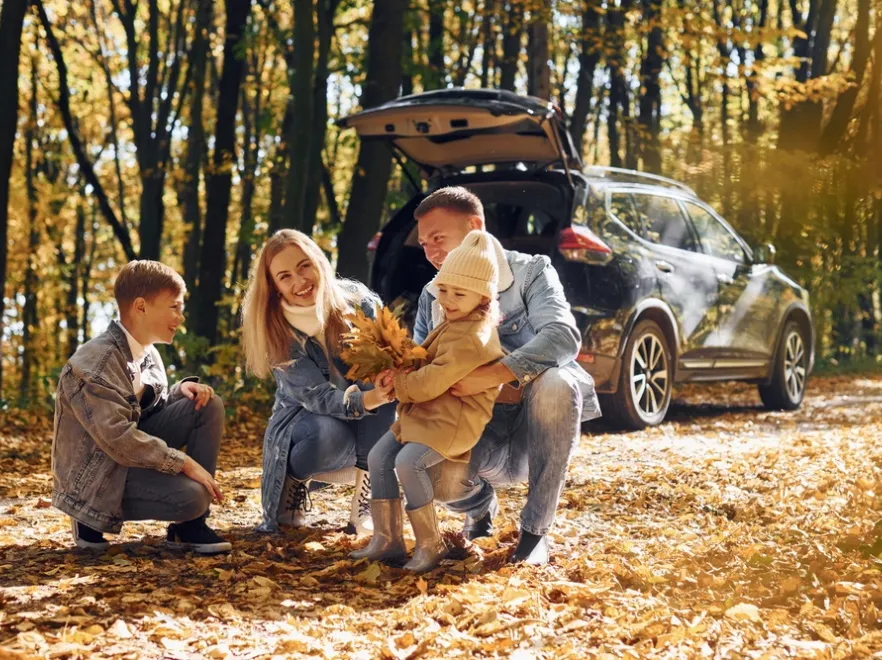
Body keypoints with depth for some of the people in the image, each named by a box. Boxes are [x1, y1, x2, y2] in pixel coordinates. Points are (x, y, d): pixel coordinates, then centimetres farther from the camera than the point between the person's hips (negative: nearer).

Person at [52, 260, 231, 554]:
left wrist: (183, 388, -7)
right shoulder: (96, 362, -25)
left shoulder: (146, 352, 3)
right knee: (191, 496, -29)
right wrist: (186, 464, -28)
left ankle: (190, 526, -3)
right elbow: (118, 439, -31)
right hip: (97, 473, -9)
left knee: (208, 405, -6)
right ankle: (92, 515, -4)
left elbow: (152, 405, 16)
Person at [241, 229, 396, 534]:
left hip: (370, 428, 2)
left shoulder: (357, 300, -15)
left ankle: (364, 501, -18)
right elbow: (316, 396, -26)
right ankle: (294, 484, -1)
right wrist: (363, 400, -47)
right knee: (324, 436, -37)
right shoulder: (274, 330, -18)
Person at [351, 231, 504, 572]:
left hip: (454, 419, -11)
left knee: (408, 461, -27)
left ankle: (431, 544, -13)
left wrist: (397, 382, -10)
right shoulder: (455, 324, 12)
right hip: (426, 413, 11)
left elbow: (432, 382, -25)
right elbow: (426, 362, 22)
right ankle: (387, 539, 6)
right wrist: (398, 371, 3)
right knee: (379, 456, 2)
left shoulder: (472, 336, -23)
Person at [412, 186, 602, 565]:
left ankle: (535, 530, -20)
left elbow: (563, 336, -25)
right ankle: (480, 506, 11)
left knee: (556, 383, -36)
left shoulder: (530, 271, -7)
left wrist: (493, 375, -37)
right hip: (480, 438, 3)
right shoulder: (432, 297, 7)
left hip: (534, 431, -2)